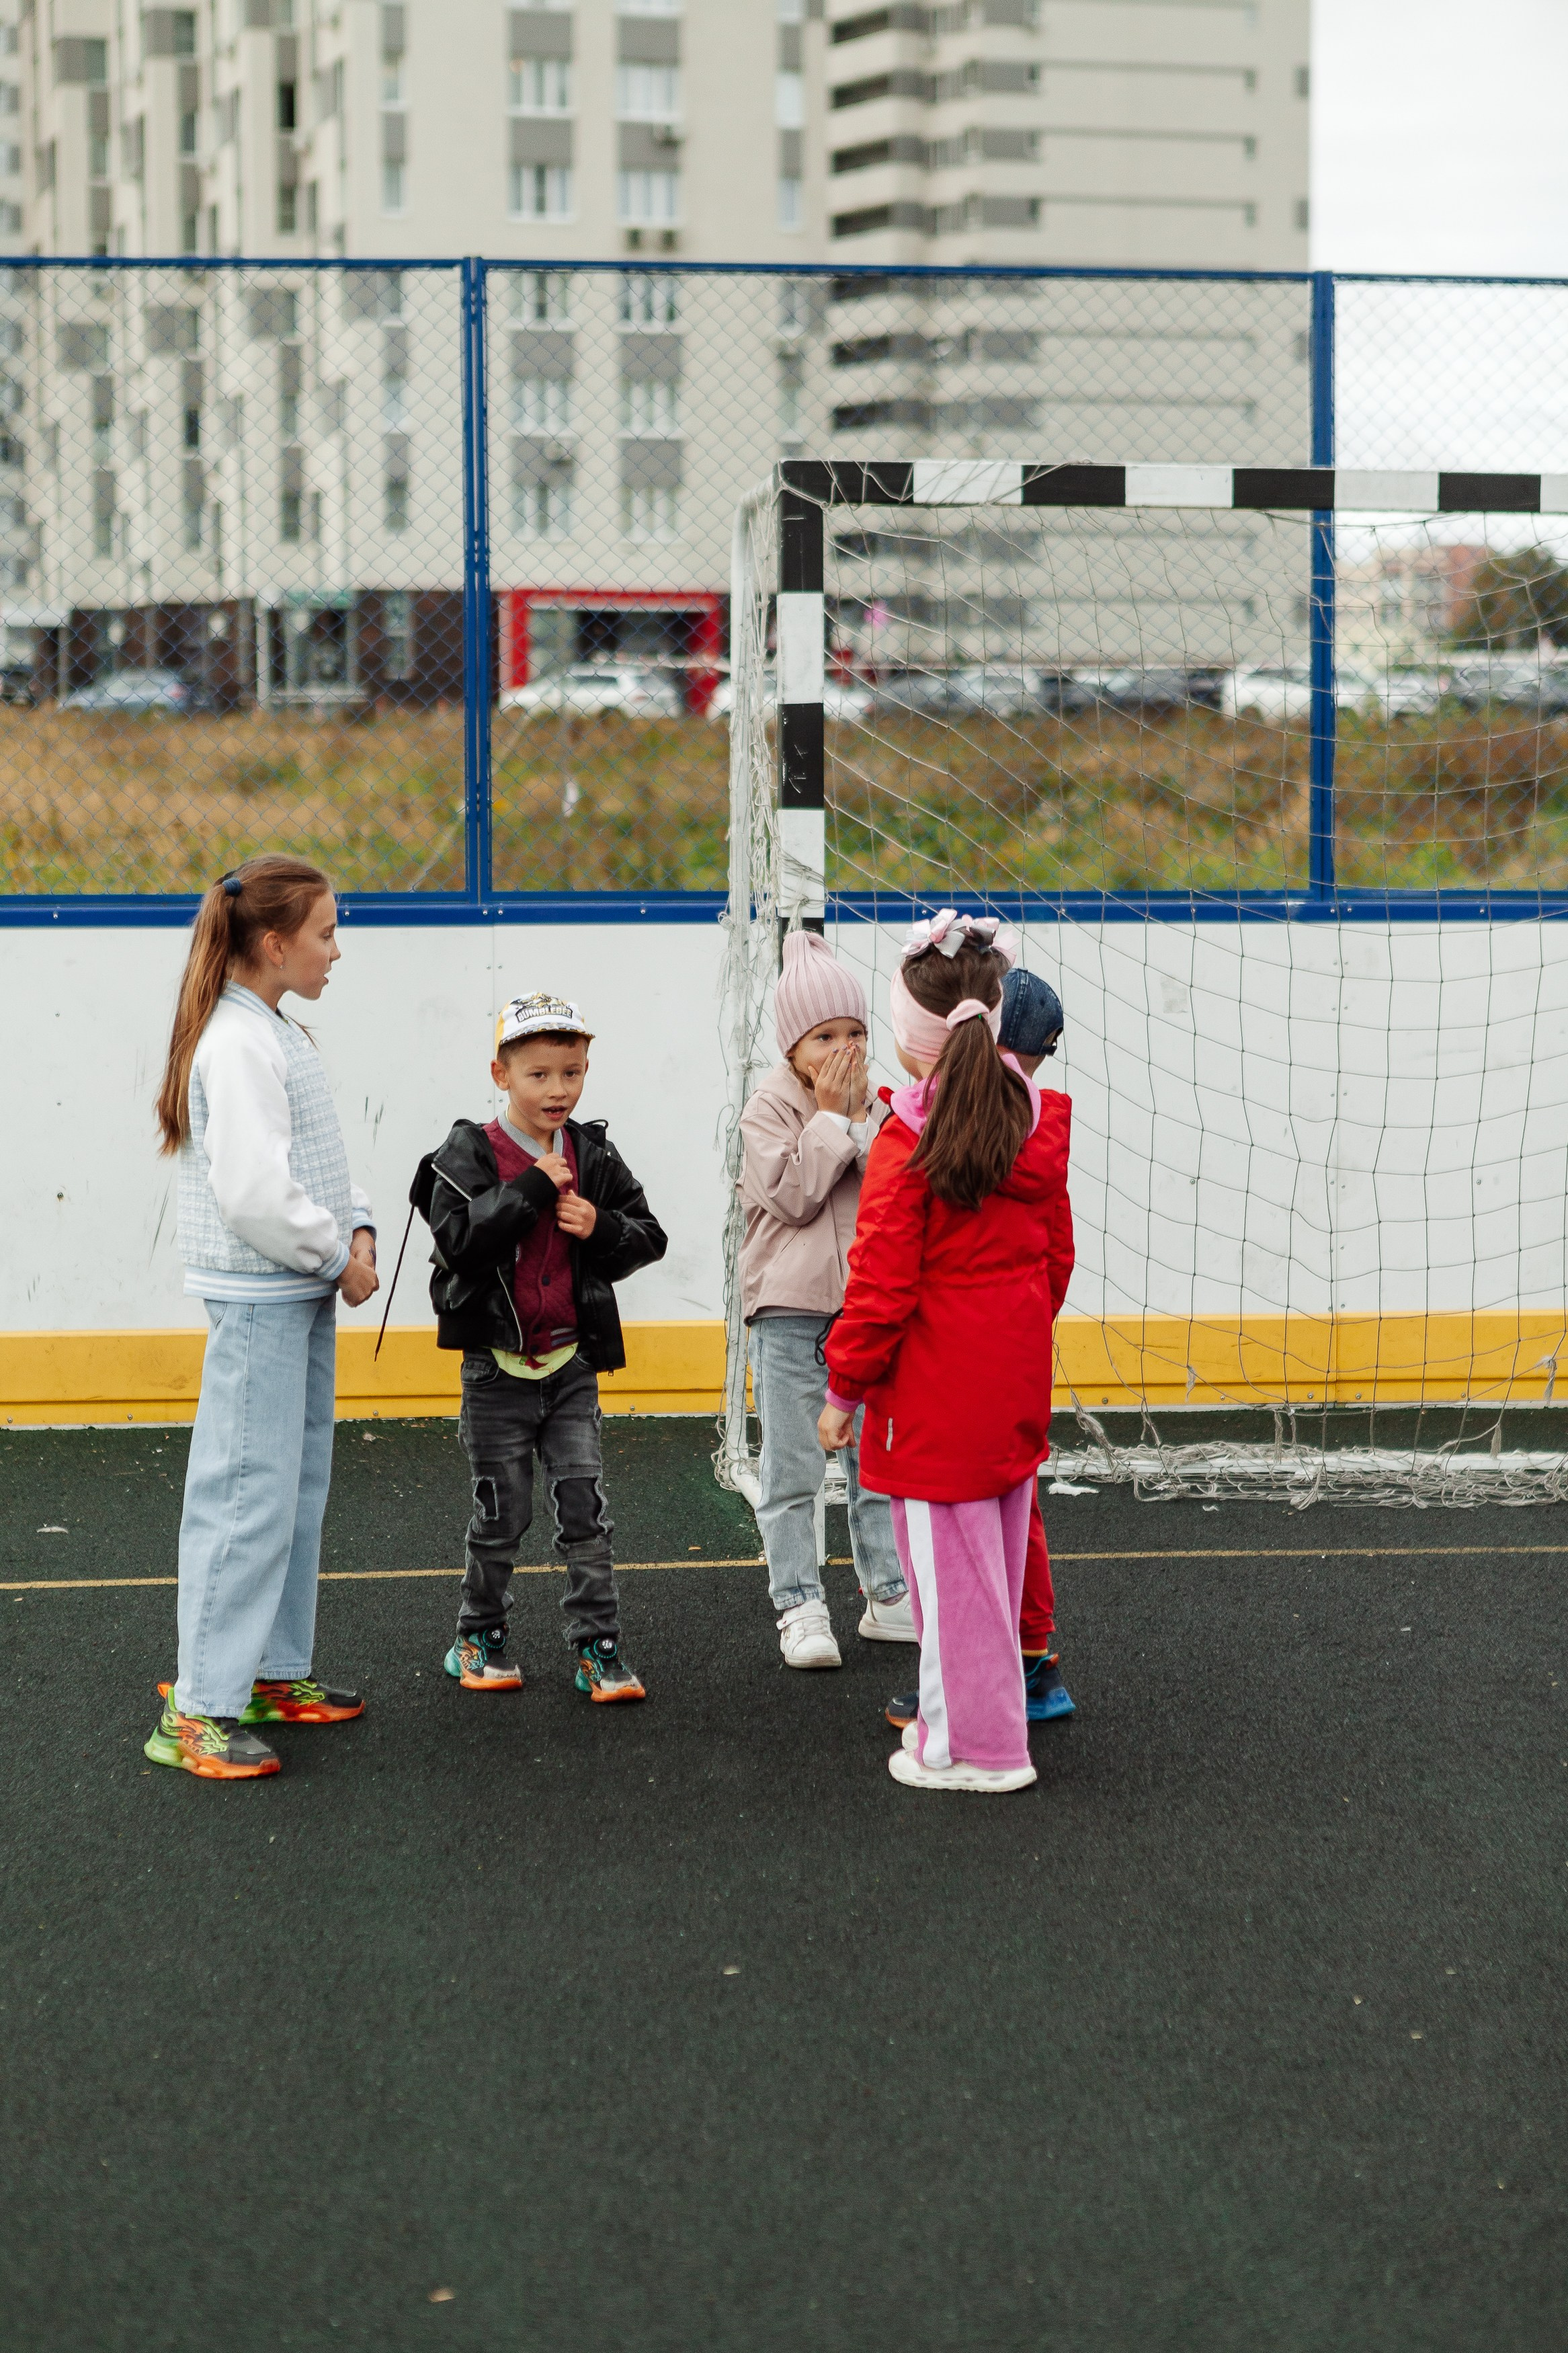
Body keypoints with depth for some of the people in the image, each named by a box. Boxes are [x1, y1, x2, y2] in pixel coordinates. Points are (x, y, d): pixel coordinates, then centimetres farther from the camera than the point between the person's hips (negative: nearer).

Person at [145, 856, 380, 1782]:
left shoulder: (283, 1035, 14)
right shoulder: (239, 1044, -18)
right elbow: (254, 1191, -25)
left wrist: (359, 1229, 1)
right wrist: (338, 1258, -13)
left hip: (303, 1296, 10)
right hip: (257, 1300, -10)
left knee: (300, 1486, 16)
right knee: (248, 1495, -9)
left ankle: (277, 1672, 27)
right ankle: (199, 1710, -6)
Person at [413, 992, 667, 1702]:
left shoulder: (594, 1156, 4)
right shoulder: (470, 1154, -8)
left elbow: (648, 1236, 8)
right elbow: (457, 1239, -22)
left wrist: (601, 1228, -13)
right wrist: (531, 1189, -24)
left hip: (571, 1363, 3)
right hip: (497, 1365, -3)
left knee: (586, 1507, 1)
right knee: (502, 1513, 6)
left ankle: (597, 1649, 8)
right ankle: (480, 1638, 24)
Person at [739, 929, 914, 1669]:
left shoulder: (877, 1107, 9)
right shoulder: (768, 1109, -4)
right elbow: (796, 1195, -16)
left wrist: (861, 1117, -9)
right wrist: (831, 1114, -13)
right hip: (789, 1311, -4)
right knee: (793, 1471, -1)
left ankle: (888, 1597, 19)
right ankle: (801, 1608, 5)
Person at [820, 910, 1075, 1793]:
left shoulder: (910, 1143, -18)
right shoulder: (1039, 1124, 3)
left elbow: (883, 1286, -17)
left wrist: (845, 1387, -7)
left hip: (936, 1395, -7)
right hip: (1015, 1385, 7)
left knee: (950, 1563, 2)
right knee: (996, 1550, 17)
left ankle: (973, 1747, 9)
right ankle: (973, 1717, 30)